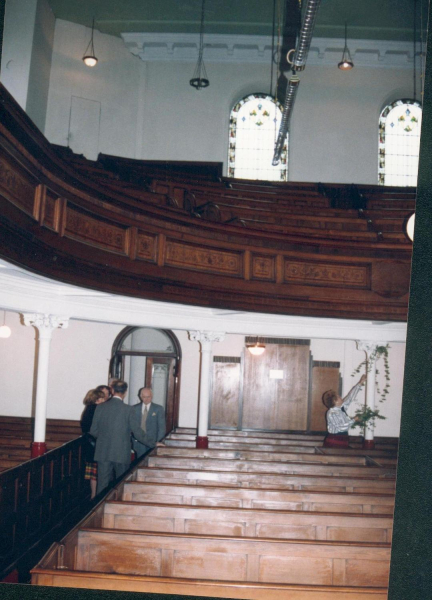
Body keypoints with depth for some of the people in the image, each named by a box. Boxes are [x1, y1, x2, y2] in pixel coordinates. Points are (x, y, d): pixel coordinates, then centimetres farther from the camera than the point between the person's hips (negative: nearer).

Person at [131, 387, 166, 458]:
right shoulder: (135, 408, 9)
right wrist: (133, 441, 2)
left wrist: (158, 442, -7)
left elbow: (162, 427, 1)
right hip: (138, 442, 2)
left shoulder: (158, 409, 3)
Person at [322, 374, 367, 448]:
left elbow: (350, 396, 15)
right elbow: (342, 427, -20)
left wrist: (360, 383, 18)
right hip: (334, 441, -9)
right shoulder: (331, 413, -16)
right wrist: (354, 420, -8)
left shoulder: (342, 408, 9)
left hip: (343, 440, 9)